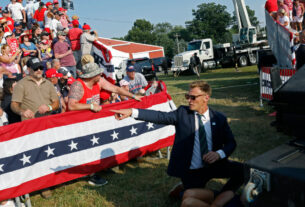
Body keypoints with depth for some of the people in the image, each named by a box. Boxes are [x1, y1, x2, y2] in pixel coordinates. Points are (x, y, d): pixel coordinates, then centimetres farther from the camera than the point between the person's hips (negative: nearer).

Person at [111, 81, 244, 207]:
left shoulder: (219, 118, 1)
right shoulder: (182, 113, -3)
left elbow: (231, 142, 6)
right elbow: (160, 117, -14)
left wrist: (219, 154, -16)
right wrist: (131, 112, -25)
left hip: (214, 166, 2)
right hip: (192, 171, -2)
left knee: (242, 169, -17)